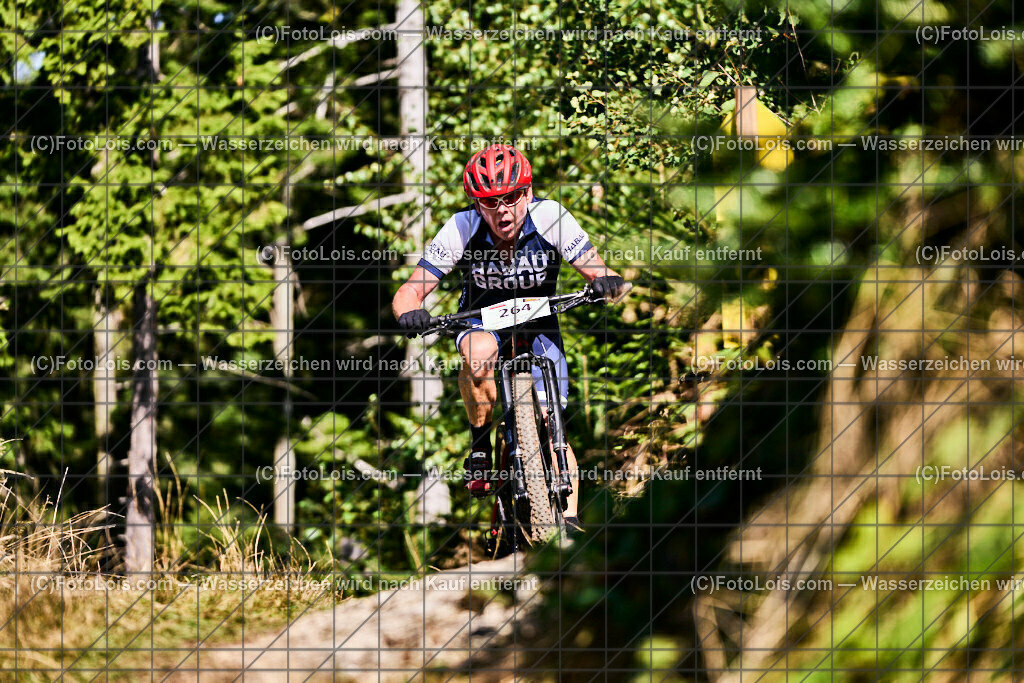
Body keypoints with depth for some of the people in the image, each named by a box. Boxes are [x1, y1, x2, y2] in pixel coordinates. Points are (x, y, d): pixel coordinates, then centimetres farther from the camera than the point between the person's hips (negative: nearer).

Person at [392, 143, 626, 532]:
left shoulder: (550, 218, -25)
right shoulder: (462, 229, -25)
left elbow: (598, 272, -25)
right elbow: (408, 293, -24)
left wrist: (606, 282, -49)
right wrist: (410, 312, -47)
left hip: (538, 324, 1)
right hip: (482, 319, -1)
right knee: (479, 353, -36)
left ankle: (569, 521, -4)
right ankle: (480, 444, -15)